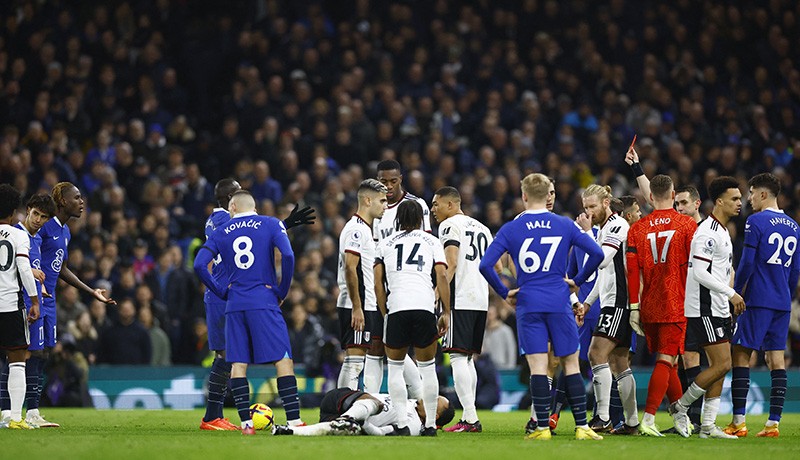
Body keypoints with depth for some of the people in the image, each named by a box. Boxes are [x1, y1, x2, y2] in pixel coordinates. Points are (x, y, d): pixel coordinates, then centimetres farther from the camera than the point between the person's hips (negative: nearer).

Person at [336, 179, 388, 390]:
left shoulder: (364, 229, 20)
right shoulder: (356, 229, -12)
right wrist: (357, 308, -22)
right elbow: (350, 268, -20)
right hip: (358, 308, -10)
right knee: (354, 360, -11)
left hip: (368, 307, 10)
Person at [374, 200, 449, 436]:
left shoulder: (385, 244, 19)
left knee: (395, 366, 12)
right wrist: (446, 312, 7)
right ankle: (430, 424, 11)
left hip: (396, 308, 0)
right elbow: (442, 277, 5)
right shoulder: (432, 242, 17)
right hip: (425, 307, 0)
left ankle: (401, 424, 2)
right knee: (427, 367, 12)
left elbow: (378, 282, 12)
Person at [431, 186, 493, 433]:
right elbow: (497, 267, 22)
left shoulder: (450, 225, -3)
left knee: (458, 356, -10)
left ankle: (471, 419, -18)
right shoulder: (482, 228, 22)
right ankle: (469, 417, 11)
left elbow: (451, 263, -15)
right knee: (468, 358, 14)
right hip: (481, 300, 8)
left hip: (459, 299, -8)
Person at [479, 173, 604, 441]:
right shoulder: (565, 225, 4)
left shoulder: (510, 229, 1)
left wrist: (504, 293, 5)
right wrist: (578, 281, 11)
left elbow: (485, 265, -5)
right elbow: (597, 253, -1)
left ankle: (542, 427, -5)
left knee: (538, 366, -1)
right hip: (559, 304, 1)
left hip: (528, 306, -1)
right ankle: (581, 426, 2)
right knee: (571, 363, 5)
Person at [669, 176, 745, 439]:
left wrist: (731, 299, 21)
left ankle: (708, 425, 8)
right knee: (722, 364, -12)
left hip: (718, 309, 10)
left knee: (719, 366, 7)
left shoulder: (722, 231, 17)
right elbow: (700, 273, -21)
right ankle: (680, 406, 1)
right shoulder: (708, 232, -15)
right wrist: (731, 293, -19)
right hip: (704, 309, -10)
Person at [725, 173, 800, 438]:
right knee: (776, 358, 5)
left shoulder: (756, 222, -8)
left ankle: (738, 422, -7)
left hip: (758, 300, -6)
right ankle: (773, 423, 1)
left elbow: (747, 263, -12)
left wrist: (735, 294, -2)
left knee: (741, 355, -3)